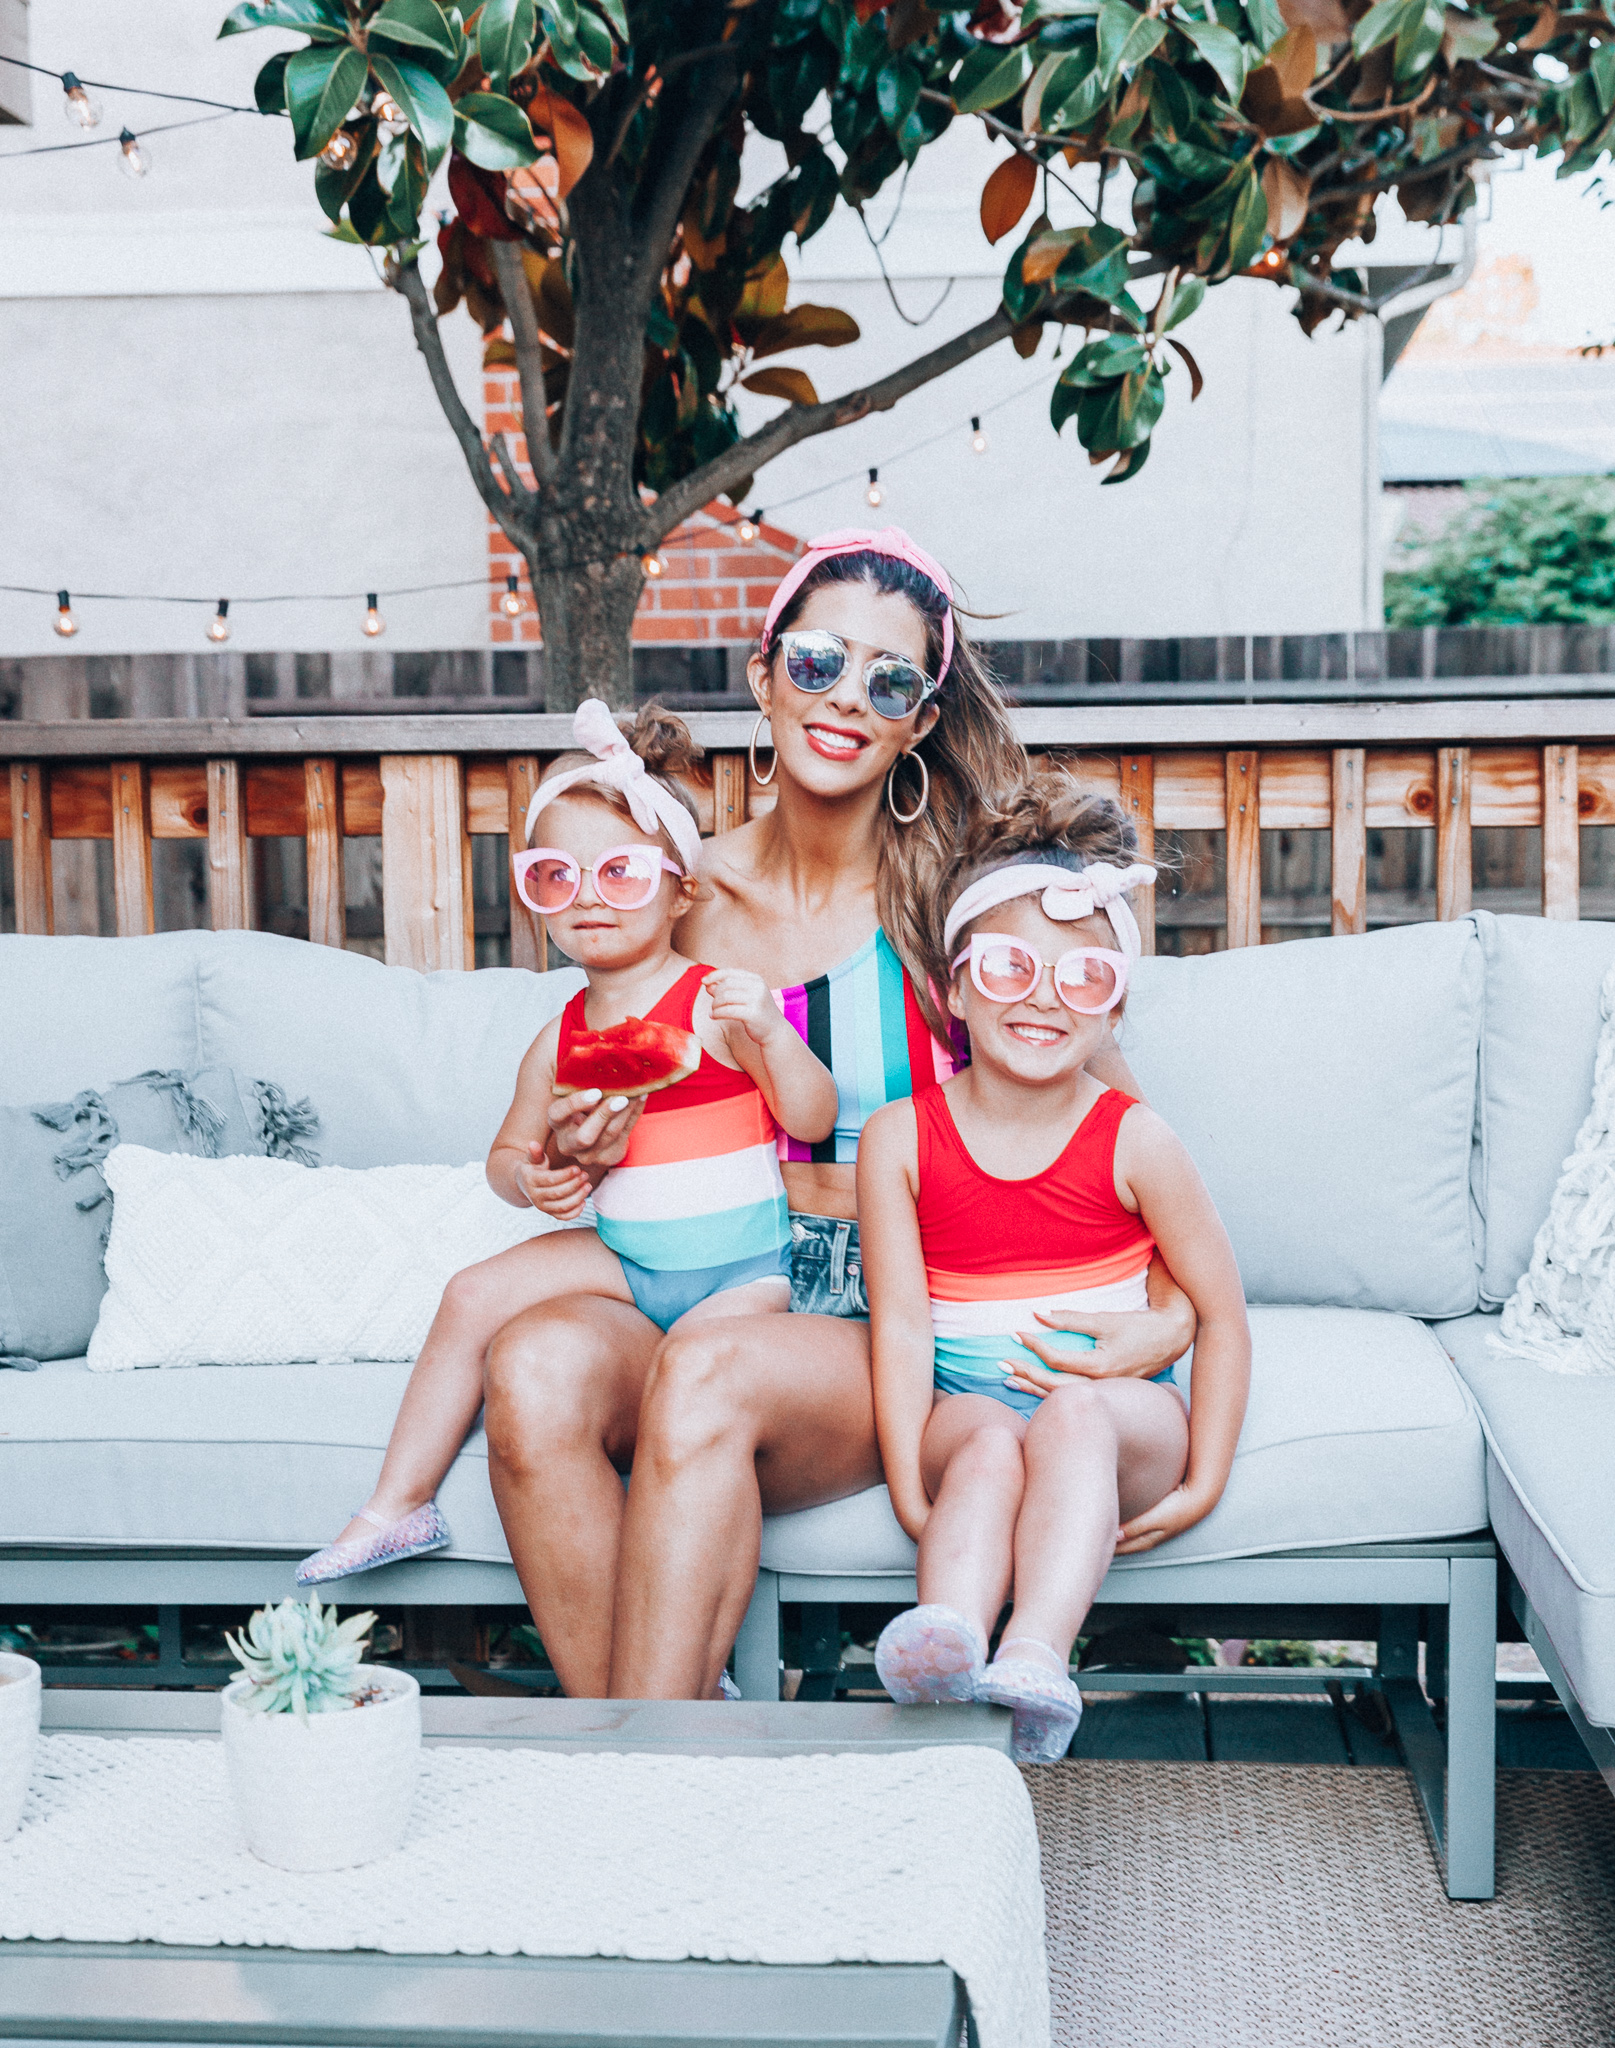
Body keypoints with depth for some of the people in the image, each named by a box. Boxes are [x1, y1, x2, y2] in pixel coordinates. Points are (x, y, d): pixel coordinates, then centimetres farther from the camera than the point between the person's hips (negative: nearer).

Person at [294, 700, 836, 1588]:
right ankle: (398, 1506, 5)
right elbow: (509, 1150, 17)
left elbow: (816, 1119, -13)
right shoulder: (560, 1041, 4)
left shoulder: (717, 1002, -11)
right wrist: (528, 1179, -7)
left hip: (743, 1265, -5)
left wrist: (770, 1032, -30)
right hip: (626, 1257, 5)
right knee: (476, 1293, -6)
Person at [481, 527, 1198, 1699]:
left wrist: (1174, 1312, -14)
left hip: (900, 1335, -3)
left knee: (706, 1376, -34)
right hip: (718, 1294, 3)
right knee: (535, 1363, -28)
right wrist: (599, 1152, -3)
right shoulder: (698, 892, 7)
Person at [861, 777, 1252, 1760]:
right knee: (989, 1442, -34)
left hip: (1119, 1406, 0)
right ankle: (947, 1642, -55)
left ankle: (1038, 1657, -50)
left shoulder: (1134, 1142, -3)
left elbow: (1222, 1312, 1)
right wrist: (910, 1490, -17)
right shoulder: (901, 1138, -1)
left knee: (1073, 1418, -34)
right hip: (965, 1401, 1)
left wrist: (1202, 1485, -6)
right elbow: (901, 1325, -5)